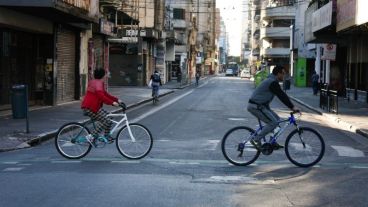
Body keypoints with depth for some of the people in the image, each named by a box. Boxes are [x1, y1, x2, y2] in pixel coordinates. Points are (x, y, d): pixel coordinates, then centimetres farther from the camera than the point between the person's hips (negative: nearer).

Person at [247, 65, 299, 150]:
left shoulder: (271, 81, 18)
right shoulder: (273, 82, -16)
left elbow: (282, 95, 23)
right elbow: (282, 96, -20)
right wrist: (292, 107, -18)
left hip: (260, 105, 11)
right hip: (255, 106, -11)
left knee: (277, 119, 12)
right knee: (273, 123, -15)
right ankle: (256, 139, -10)